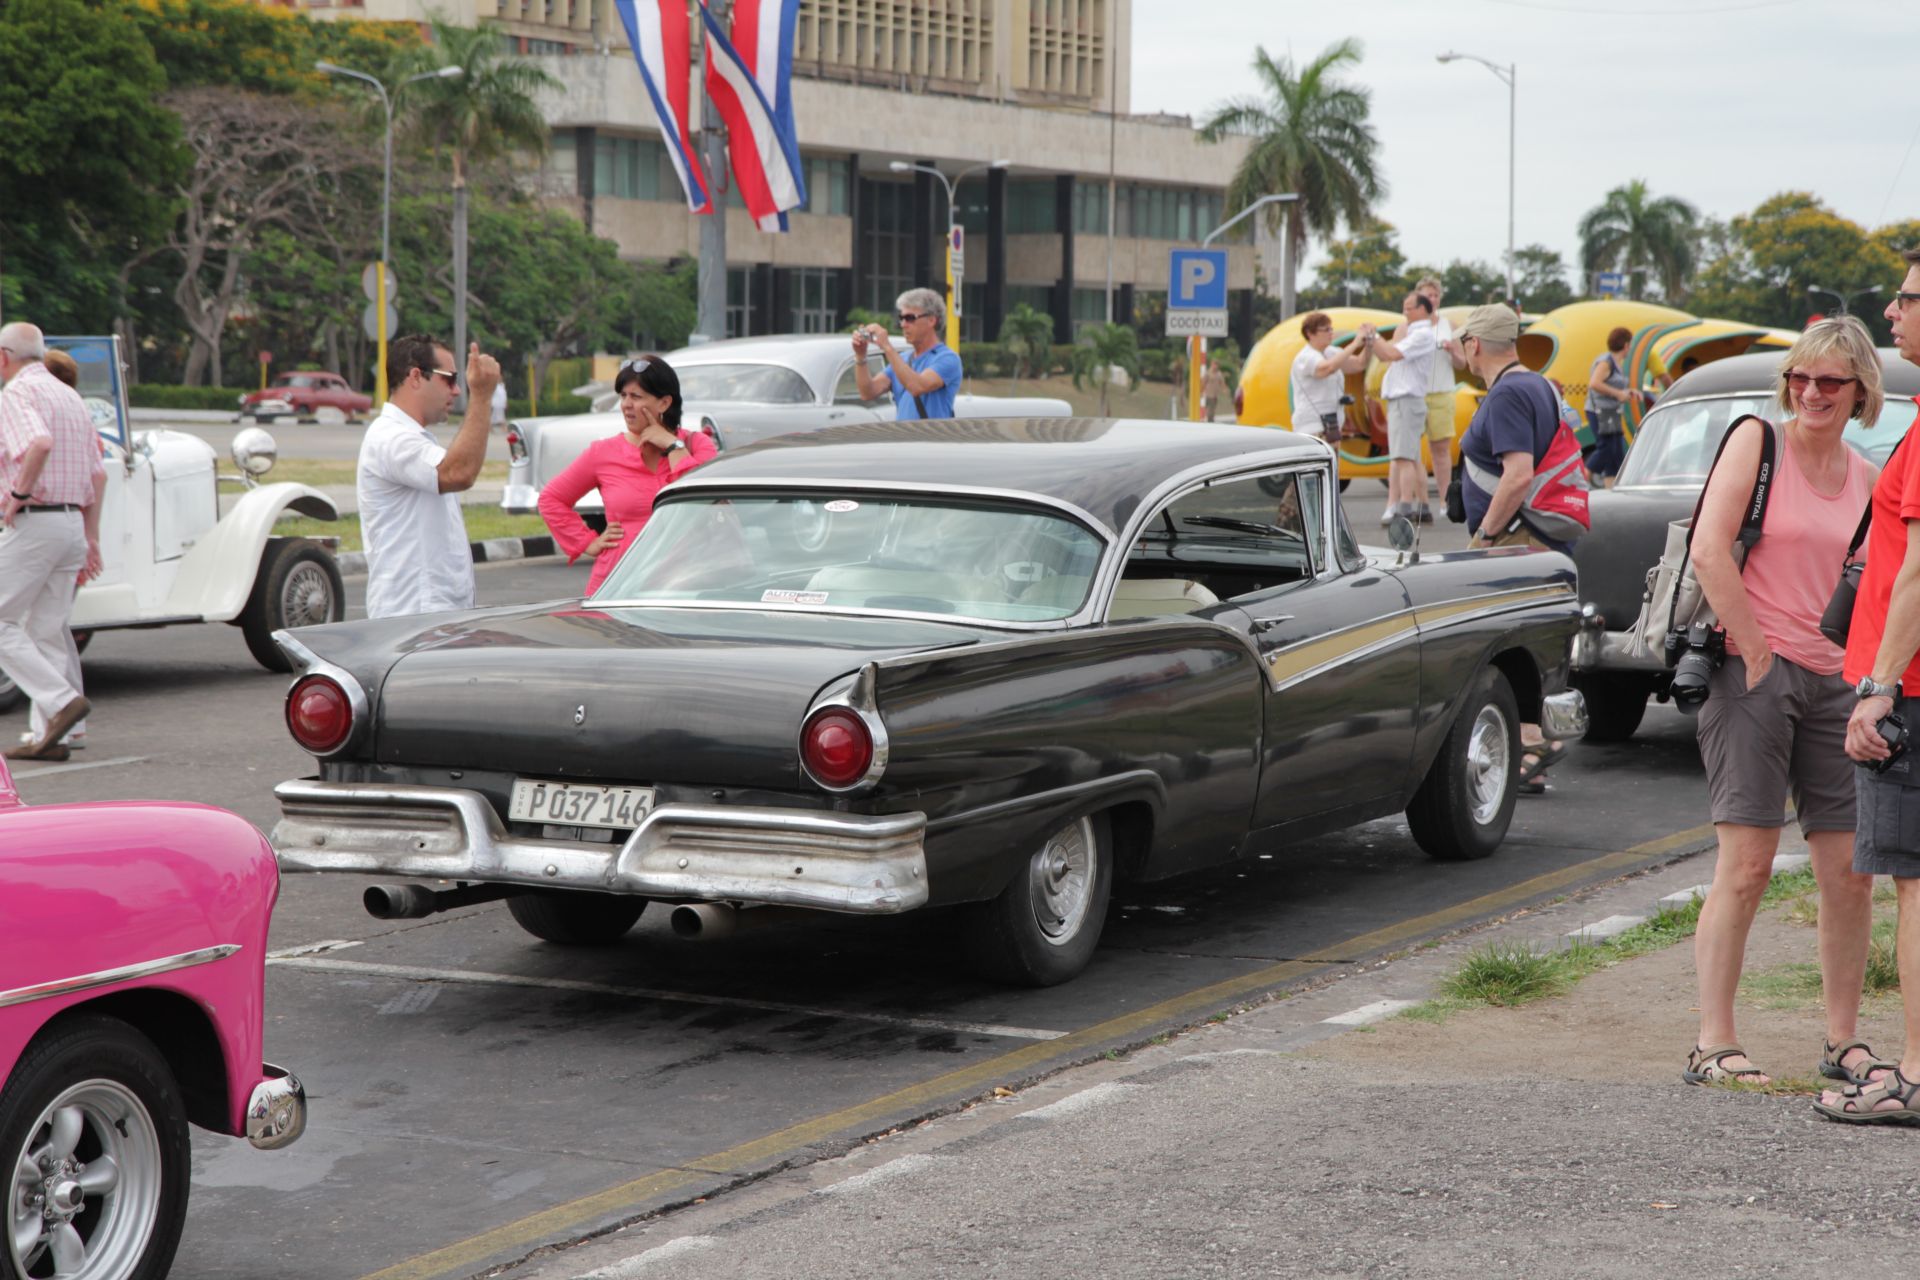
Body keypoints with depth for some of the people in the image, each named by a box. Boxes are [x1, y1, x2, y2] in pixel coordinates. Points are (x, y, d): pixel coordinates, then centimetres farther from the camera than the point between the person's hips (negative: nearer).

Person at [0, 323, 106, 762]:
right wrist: (91, 538, 21)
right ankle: (49, 736, 6)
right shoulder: (71, 396, 18)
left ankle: (63, 700, -15)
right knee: (47, 631, 9)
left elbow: (39, 443, -31)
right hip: (72, 522, 8)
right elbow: (98, 474, 19)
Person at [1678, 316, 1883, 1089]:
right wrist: (1756, 652, -12)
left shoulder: (1864, 478, 13)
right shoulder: (1757, 440, -3)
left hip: (1835, 680, 6)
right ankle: (1712, 1046, -4)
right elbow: (1708, 550, -12)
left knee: (1851, 873, 5)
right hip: (1755, 673, -6)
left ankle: (1843, 1042, 17)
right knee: (1746, 866, -8)